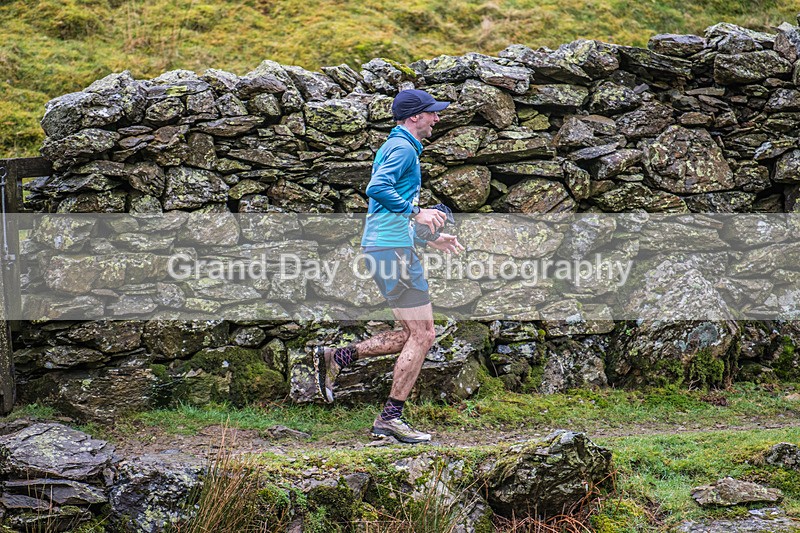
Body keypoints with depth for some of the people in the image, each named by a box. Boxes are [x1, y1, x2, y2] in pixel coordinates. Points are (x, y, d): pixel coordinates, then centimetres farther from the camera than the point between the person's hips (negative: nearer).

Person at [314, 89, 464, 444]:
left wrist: (431, 239, 28)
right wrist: (417, 212, -24)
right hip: (393, 250, -10)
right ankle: (391, 418, -2)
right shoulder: (403, 148, -10)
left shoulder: (396, 148, 23)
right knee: (421, 335, -6)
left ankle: (336, 358, 11)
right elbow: (377, 188, -27)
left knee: (413, 335, 12)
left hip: (386, 248, 10)